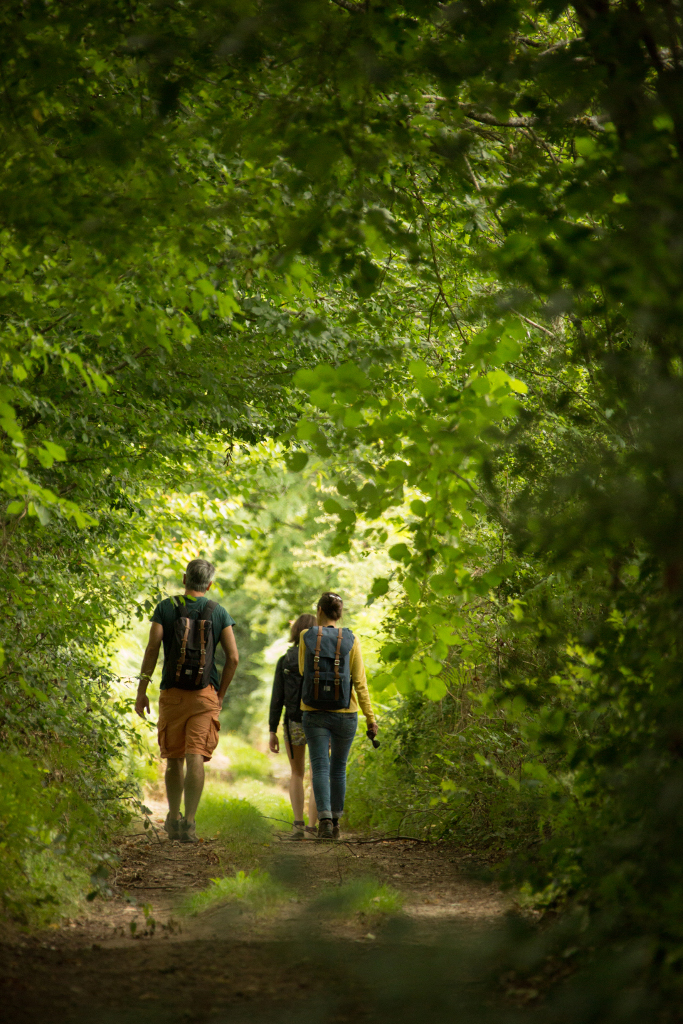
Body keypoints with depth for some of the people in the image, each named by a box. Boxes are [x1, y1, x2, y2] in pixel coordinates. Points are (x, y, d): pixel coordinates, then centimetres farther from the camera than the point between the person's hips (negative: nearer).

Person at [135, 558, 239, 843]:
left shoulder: (166, 608, 3)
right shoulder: (218, 612, 5)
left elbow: (152, 648, -6)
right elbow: (233, 657, 0)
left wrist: (142, 691, -3)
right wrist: (220, 695, 9)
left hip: (172, 693, 1)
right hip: (205, 693, -1)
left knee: (174, 759, 15)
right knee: (195, 758, -7)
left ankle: (174, 819, 25)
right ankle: (189, 823, -17)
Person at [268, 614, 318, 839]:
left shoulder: (284, 662, -2)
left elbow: (277, 699, -3)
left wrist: (272, 732, 1)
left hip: (294, 725, 1)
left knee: (297, 774, 19)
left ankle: (298, 822, 4)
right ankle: (312, 827, 0)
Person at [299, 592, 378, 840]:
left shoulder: (307, 637, -2)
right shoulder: (350, 640, -3)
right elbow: (360, 682, -5)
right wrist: (370, 717, -2)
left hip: (314, 714, -1)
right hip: (344, 714, 1)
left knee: (320, 767, -4)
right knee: (338, 768, 16)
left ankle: (325, 818, -25)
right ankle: (335, 822, 23)